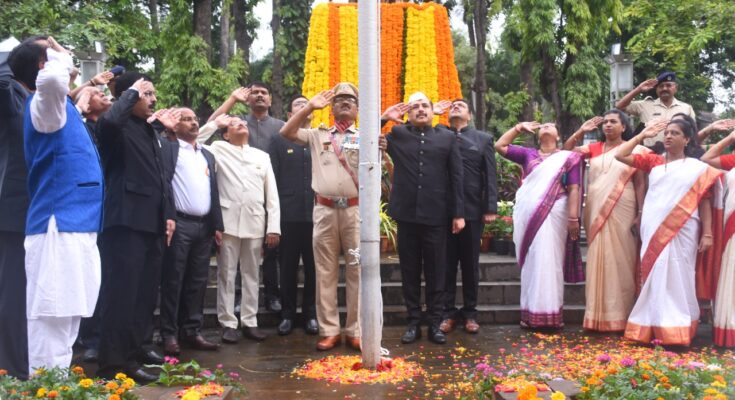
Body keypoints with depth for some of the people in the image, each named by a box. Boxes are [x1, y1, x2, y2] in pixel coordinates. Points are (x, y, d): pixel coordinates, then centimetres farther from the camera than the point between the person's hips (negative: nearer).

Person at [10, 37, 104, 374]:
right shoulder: (42, 102, -8)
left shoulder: (55, 106, 20)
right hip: (59, 225, -10)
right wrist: (61, 55, -13)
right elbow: (51, 79, -31)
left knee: (64, 318, 13)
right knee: (53, 319, -9)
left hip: (72, 223, 10)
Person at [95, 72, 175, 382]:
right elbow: (109, 120, -34)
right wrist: (131, 93, -17)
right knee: (122, 291, -8)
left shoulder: (150, 132, 19)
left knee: (145, 290, 16)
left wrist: (169, 214, 14)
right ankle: (115, 361, -3)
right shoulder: (118, 128, -7)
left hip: (152, 223, 9)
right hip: (126, 222, -9)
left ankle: (135, 346, 29)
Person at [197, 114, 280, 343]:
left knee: (251, 275, 7)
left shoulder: (262, 155, 14)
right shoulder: (218, 149, 9)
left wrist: (273, 227, 2)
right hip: (228, 222, -2)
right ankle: (228, 323, 8)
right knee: (227, 275, 1)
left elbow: (272, 193, 10)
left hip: (255, 223, 2)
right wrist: (214, 124, 5)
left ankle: (249, 322, 14)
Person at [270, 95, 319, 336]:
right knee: (288, 268, 6)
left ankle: (311, 314, 17)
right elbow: (273, 178, 5)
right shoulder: (280, 142, 10)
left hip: (317, 214, 0)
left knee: (314, 268, 5)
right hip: (289, 215, 0)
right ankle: (287, 314, 17)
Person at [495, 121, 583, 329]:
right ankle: (531, 312, 8)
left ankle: (549, 313, 0)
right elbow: (499, 146, 14)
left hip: (552, 214, -2)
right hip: (527, 214, 3)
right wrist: (518, 128, 14)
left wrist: (574, 217, -9)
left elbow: (574, 189, 0)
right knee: (531, 261, 4)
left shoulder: (568, 157, 8)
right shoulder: (528, 154, 16)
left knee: (548, 261, -4)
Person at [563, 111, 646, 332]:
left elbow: (641, 184, 0)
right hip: (596, 212, 3)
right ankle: (600, 315, 12)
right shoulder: (594, 149, 10)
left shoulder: (634, 150, 1)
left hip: (622, 213, -3)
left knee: (620, 260, 0)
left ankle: (620, 315, 9)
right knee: (599, 260, 5)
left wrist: (640, 214, -7)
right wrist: (581, 131, 0)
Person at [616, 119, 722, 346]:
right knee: (654, 277, 4)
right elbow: (620, 156, 9)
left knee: (676, 278, -2)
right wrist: (642, 135, 10)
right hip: (653, 231, 2)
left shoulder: (698, 168, 6)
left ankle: (676, 332, 2)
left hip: (681, 232, -2)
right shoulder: (653, 162, 12)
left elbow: (705, 201, 3)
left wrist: (707, 234, -3)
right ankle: (652, 329, 9)